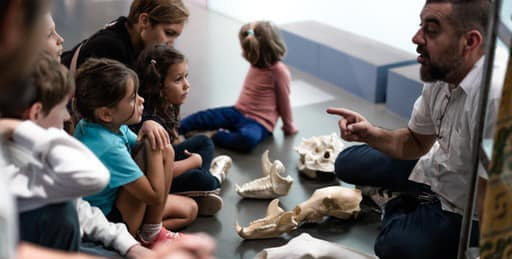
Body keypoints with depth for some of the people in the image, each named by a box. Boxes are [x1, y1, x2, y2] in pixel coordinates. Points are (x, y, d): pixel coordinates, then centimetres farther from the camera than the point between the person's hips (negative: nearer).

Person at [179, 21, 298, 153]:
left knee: (247, 139, -42)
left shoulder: (279, 71, -15)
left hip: (259, 122, -8)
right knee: (202, 117, -12)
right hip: (238, 112, 8)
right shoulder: (255, 65, 10)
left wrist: (288, 126, 4)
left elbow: (283, 101, -6)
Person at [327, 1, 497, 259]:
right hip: (435, 167, 7)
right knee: (347, 163, 8)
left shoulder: (494, 100, -38)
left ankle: (399, 210, 3)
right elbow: (416, 143, 2)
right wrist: (371, 134, -14)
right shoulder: (440, 73, -12)